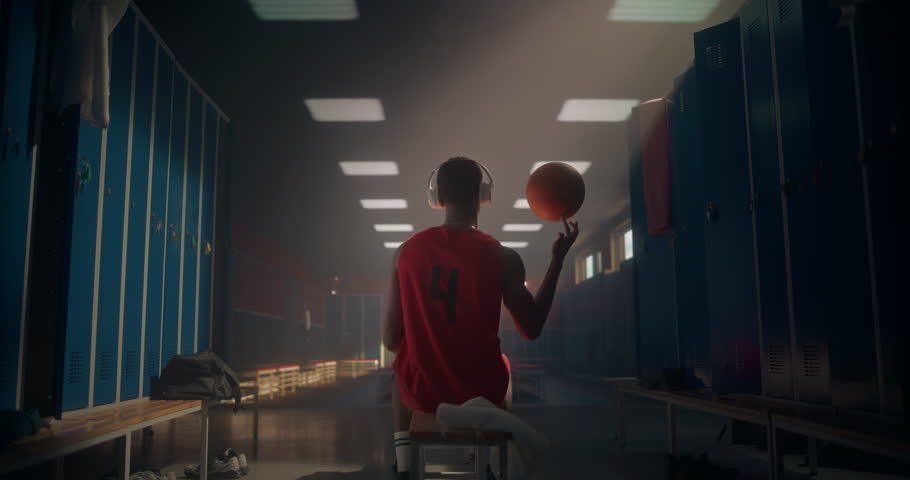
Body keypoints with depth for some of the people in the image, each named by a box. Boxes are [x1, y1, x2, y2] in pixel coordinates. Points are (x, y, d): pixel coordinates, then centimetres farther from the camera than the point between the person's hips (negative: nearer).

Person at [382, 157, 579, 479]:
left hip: (422, 390, 1)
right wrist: (558, 260, 3)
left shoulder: (406, 252, -9)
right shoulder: (502, 257, -13)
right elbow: (532, 329, -3)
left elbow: (391, 339, -5)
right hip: (482, 390, 0)